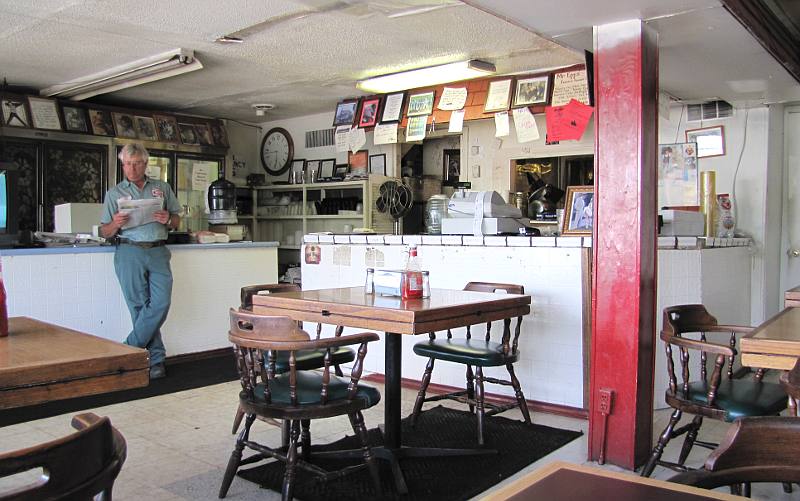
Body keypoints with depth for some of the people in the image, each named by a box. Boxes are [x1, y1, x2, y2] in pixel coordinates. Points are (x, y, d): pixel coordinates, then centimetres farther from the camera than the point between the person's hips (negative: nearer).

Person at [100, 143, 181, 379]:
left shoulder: (162, 188, 17)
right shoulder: (114, 193, 13)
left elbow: (177, 221, 18)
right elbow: (105, 232, 10)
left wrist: (168, 220, -5)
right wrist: (115, 224, -12)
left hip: (158, 252, 1)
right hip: (130, 253, -1)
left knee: (161, 303, -11)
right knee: (140, 306, -2)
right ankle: (155, 359, 5)